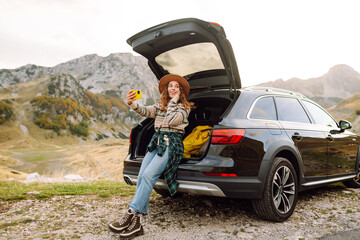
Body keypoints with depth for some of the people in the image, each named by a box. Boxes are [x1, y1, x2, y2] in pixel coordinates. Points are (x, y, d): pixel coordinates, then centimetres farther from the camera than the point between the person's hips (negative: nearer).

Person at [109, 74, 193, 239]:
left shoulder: (184, 107, 6)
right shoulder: (160, 105, 21)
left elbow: (172, 121, -12)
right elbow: (145, 111, 0)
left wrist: (174, 101, -2)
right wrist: (132, 103, -20)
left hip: (172, 144, -5)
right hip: (156, 142, 5)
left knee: (148, 175, -24)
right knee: (142, 176, -15)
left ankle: (131, 214, -23)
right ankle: (136, 223, -16)